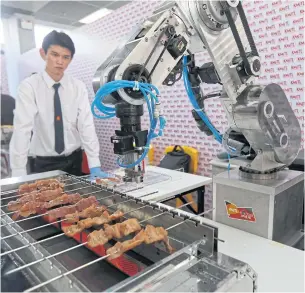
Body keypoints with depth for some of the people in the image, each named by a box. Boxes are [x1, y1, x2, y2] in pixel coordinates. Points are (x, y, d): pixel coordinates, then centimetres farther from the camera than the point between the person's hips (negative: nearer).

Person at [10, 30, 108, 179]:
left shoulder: (78, 87, -4)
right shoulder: (29, 86, -11)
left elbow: (86, 125, -11)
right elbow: (22, 129, -18)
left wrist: (95, 166, -18)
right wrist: (19, 175, -24)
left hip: (74, 160, 3)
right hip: (44, 163, -2)